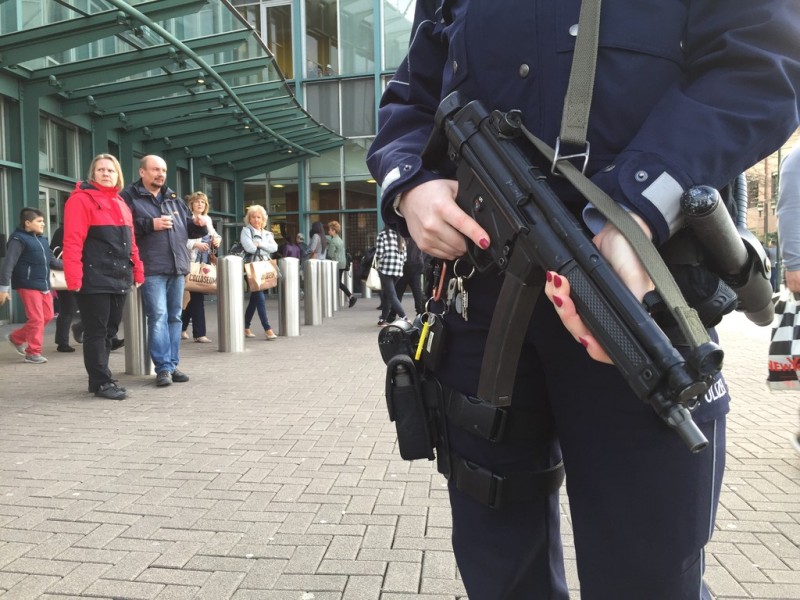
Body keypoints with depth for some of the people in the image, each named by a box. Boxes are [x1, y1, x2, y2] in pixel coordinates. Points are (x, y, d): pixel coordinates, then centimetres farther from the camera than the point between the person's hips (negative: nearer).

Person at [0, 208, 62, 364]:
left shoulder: (41, 239, 13)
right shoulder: (18, 239, -11)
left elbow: (52, 260, 18)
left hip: (43, 285, 8)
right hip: (28, 285, -8)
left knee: (47, 316, 12)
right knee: (36, 319, -5)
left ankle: (17, 337, 29)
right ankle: (33, 353, 9)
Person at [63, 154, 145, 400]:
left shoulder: (121, 204, 18)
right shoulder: (81, 199, -5)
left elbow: (130, 242, 21)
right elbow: (72, 241, -13)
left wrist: (137, 270, 14)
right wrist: (74, 277, -19)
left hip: (119, 279, 8)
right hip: (94, 280, -7)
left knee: (110, 331, 12)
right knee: (96, 332, -1)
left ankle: (100, 377, 21)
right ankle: (102, 382, 4)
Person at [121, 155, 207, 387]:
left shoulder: (173, 198, 20)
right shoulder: (129, 197, 1)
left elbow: (188, 228, 24)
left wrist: (199, 225, 3)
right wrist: (150, 224, -15)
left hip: (177, 267, 6)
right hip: (151, 270, -6)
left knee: (175, 317, 8)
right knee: (158, 317, -10)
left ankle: (172, 365, 16)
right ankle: (163, 367, -5)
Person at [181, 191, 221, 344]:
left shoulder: (207, 219, 16)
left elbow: (213, 234, 27)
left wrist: (217, 239, 5)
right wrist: (195, 244, -24)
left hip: (204, 262, 8)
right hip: (192, 262, -8)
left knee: (193, 296, 13)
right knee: (197, 296, -7)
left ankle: (181, 328, 26)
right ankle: (199, 334, -3)